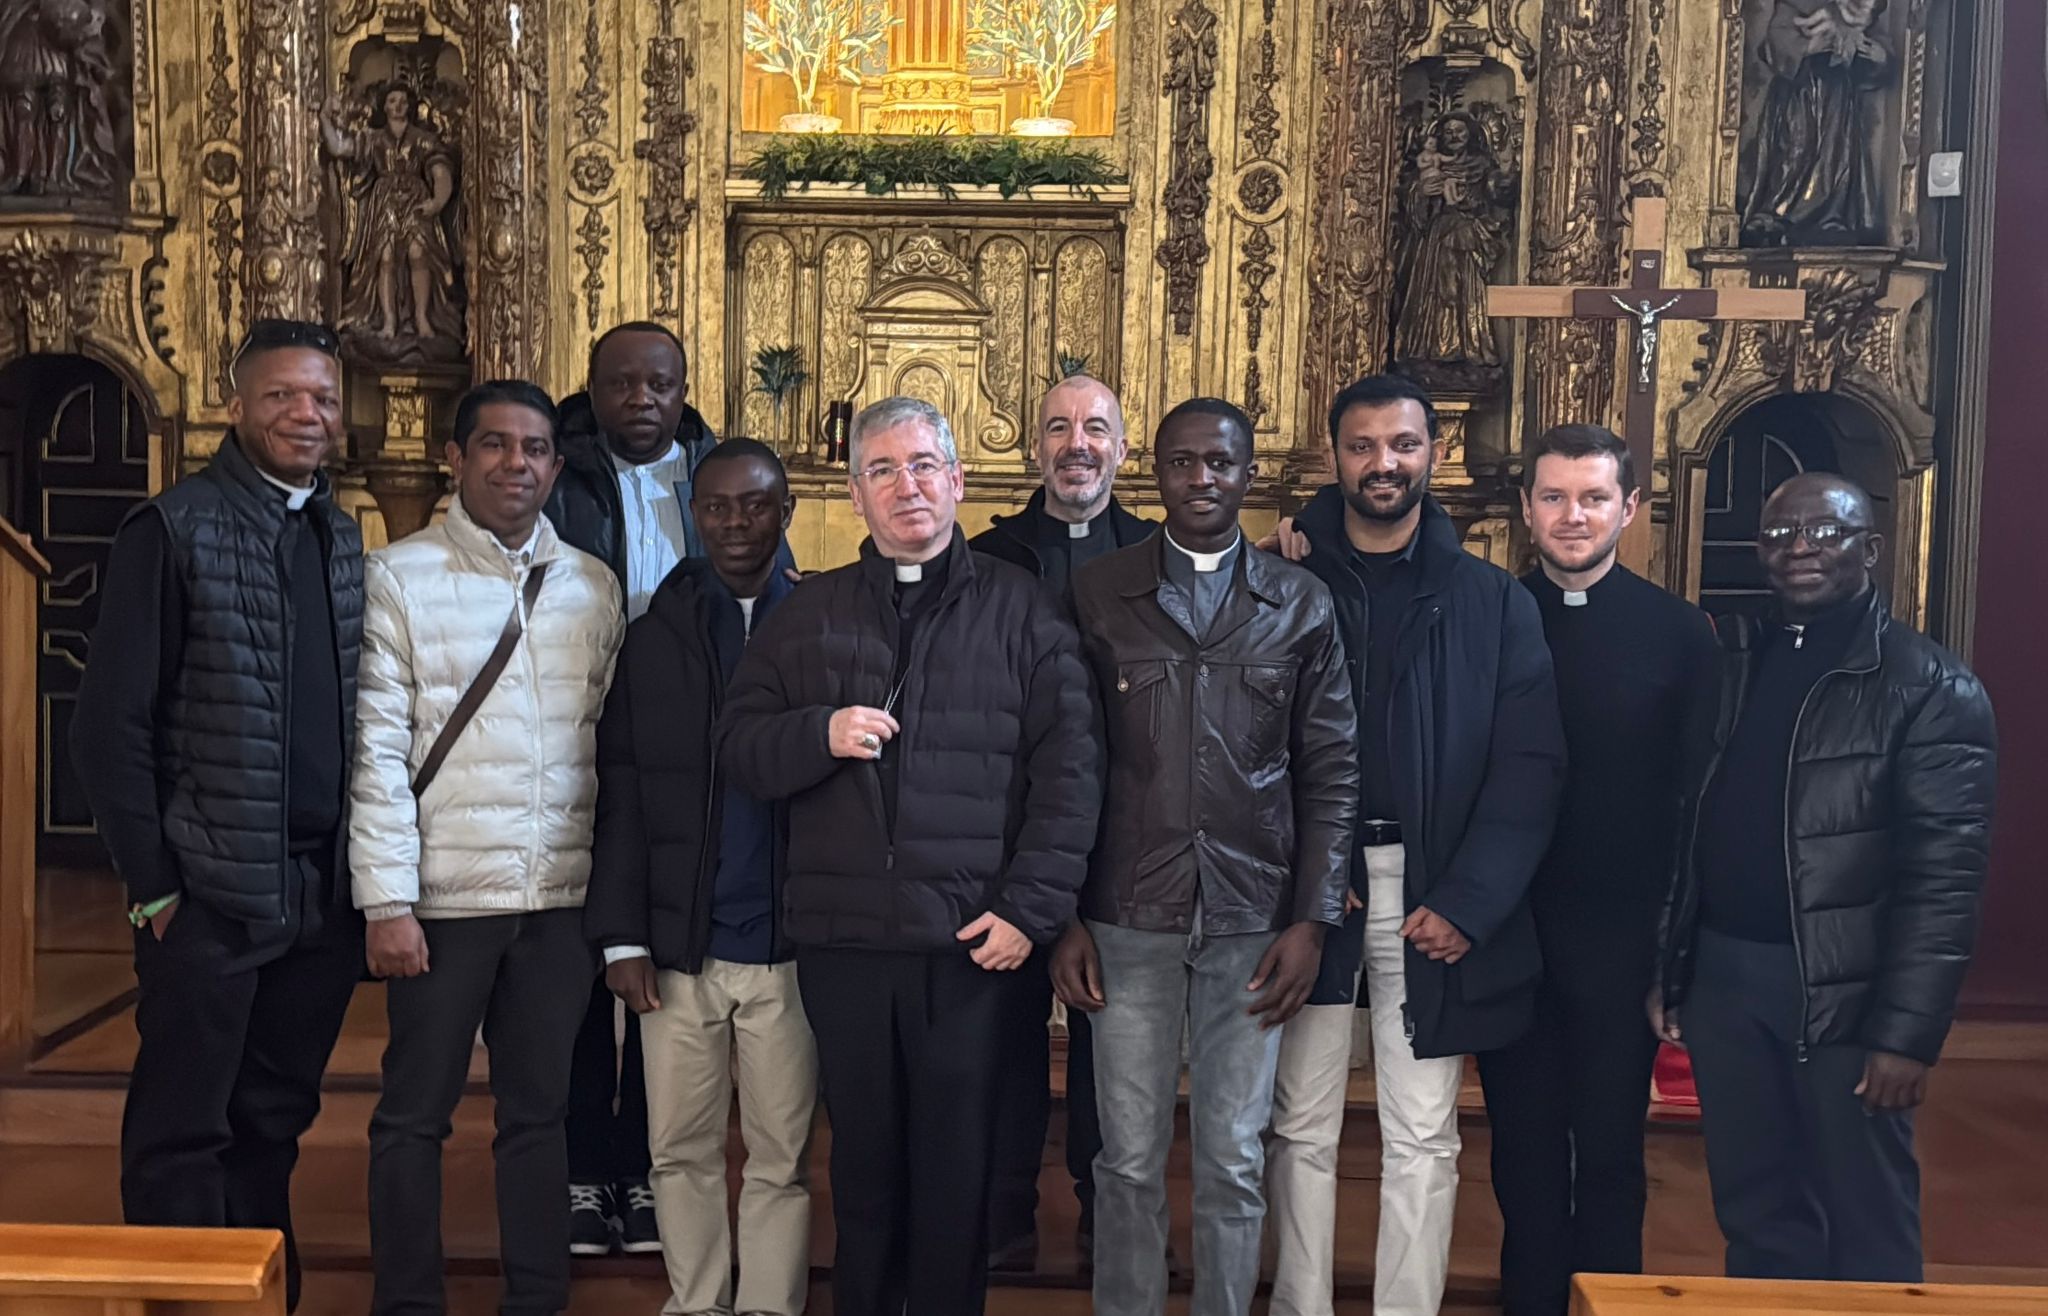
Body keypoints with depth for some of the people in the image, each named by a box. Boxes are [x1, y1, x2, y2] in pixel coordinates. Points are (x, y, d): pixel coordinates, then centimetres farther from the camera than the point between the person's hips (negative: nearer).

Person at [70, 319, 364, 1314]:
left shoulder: (343, 539, 11)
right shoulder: (172, 529, -6)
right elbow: (109, 726, -7)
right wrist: (152, 885, -8)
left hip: (325, 894, 5)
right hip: (212, 894, -5)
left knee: (274, 1124, 16)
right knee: (182, 1134, 6)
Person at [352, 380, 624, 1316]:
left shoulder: (592, 586, 7)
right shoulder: (401, 576, -2)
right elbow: (378, 748, -6)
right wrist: (387, 899, -10)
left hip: (562, 897, 3)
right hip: (444, 896, -3)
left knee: (540, 1112, 13)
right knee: (414, 1115, 8)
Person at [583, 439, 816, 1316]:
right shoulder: (654, 635, 6)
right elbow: (620, 797, 3)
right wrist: (622, 937, -3)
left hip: (788, 945, -1)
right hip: (679, 945, 2)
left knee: (781, 1158, 7)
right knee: (681, 1150, 11)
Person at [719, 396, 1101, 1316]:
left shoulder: (1020, 610, 4)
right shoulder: (808, 614, 12)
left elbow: (1068, 767, -2)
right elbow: (739, 750, 8)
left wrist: (1031, 906, -9)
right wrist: (821, 732, -12)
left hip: (973, 940, -2)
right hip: (841, 937, 2)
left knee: (958, 1164, 7)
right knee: (864, 1161, 14)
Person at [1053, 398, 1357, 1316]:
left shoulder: (1300, 603, 4)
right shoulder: (1098, 593, 2)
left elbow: (1331, 772, 4)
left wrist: (1313, 919, -3)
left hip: (1252, 921, 1)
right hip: (1128, 920, 0)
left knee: (1233, 1162, 10)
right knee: (1130, 1159, 8)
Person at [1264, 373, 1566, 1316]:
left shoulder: (1494, 602, 4)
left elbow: (1529, 766, -2)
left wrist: (1466, 903, -12)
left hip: (1432, 896, 0)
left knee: (1423, 1139, 9)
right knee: (1302, 1127, 11)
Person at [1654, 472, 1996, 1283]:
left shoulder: (1931, 689, -7)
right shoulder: (1728, 661, 10)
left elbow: (1943, 875, -13)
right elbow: (1685, 820, 10)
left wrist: (1907, 1032, -17)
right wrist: (1664, 966, 7)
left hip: (1842, 990, -5)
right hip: (1720, 973, 5)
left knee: (1864, 1228, 8)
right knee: (1753, 1214, 16)